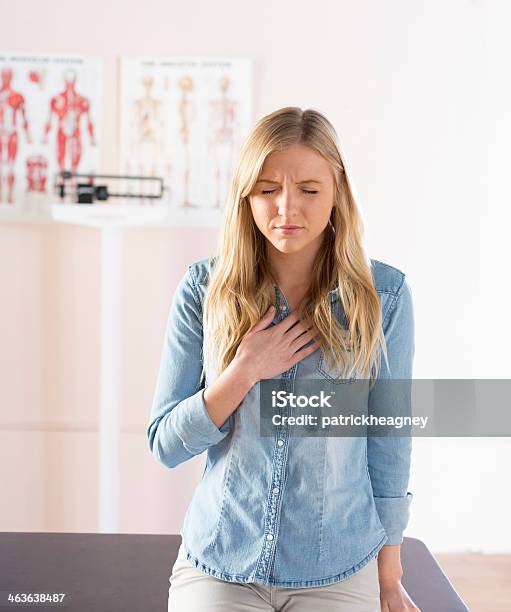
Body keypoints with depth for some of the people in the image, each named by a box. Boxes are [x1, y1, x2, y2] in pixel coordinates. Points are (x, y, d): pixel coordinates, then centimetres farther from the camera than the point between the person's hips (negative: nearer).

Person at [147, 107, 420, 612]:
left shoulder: (382, 294, -8)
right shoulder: (204, 288, -7)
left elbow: (389, 445, -2)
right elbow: (164, 445, -6)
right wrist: (244, 371, -20)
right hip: (216, 566, 0)